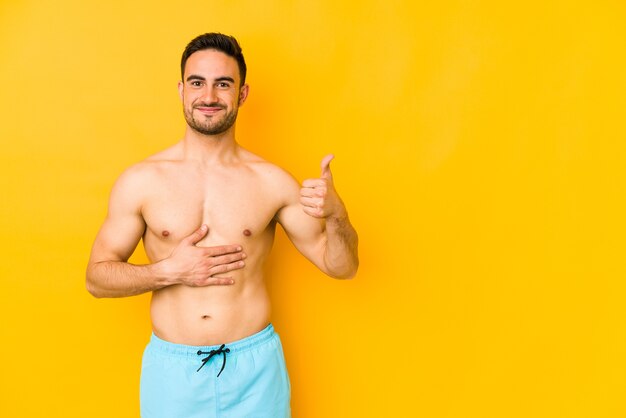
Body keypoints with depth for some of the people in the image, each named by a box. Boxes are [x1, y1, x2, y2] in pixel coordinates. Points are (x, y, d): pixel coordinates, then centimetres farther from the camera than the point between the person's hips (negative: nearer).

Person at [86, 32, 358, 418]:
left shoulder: (271, 181, -5)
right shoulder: (141, 181, -5)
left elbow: (342, 266, -1)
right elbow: (97, 277, 1)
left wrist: (336, 213, -20)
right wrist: (168, 271, -14)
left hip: (255, 368, 0)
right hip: (172, 369, 0)